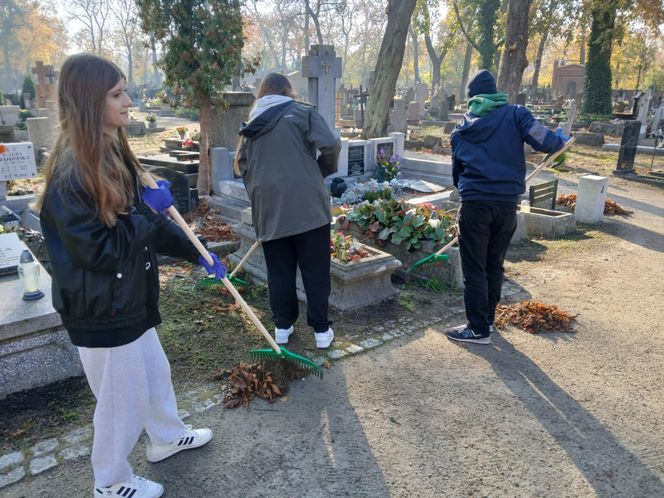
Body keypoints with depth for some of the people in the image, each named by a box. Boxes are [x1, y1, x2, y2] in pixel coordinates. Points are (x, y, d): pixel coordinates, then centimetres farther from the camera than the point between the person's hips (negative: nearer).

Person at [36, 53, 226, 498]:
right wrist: (148, 211, -19)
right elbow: (98, 250, -25)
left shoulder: (114, 154, 5)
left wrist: (197, 253, 11)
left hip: (130, 297, 9)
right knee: (122, 396, 10)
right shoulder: (71, 173, -24)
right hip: (101, 309, -9)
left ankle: (166, 437, 50)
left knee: (154, 371, 25)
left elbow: (149, 222, 11)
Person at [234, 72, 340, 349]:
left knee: (279, 271, 13)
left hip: (269, 209, 4)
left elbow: (243, 167, 17)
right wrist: (322, 171, 6)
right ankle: (321, 330, 12)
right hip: (307, 206, -3)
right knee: (316, 271, 6)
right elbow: (330, 146, -11)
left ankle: (283, 326, 22)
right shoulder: (301, 112, 2)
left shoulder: (251, 124, 14)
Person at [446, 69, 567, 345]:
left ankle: (479, 329, 7)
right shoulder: (514, 114, 5)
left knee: (474, 268, 4)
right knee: (495, 265, 15)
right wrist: (560, 140, 14)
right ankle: (487, 319, 27)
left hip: (474, 203, -1)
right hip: (507, 203, 1)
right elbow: (542, 141, -8)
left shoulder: (462, 126, 12)